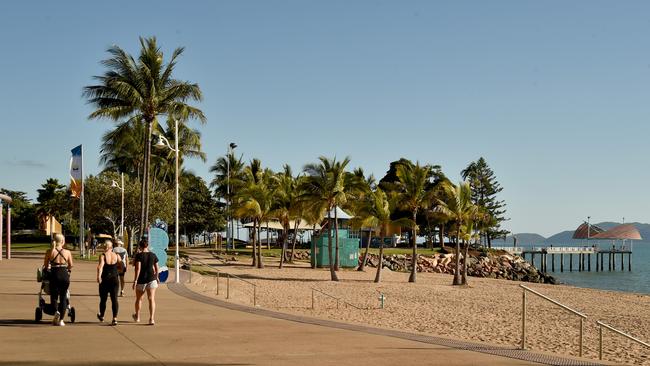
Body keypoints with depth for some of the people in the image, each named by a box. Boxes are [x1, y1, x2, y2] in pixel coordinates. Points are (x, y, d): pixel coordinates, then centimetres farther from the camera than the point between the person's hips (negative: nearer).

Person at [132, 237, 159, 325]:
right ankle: (151, 319, -14)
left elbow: (138, 268, -17)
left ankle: (137, 317, 35)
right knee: (151, 299, -3)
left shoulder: (139, 255, -10)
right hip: (151, 279, 2)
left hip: (141, 279, -2)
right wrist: (156, 277, 25)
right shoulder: (153, 255, 3)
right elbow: (156, 268, 8)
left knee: (139, 298, 17)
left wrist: (135, 280, -15)